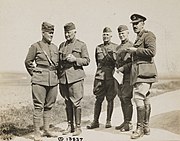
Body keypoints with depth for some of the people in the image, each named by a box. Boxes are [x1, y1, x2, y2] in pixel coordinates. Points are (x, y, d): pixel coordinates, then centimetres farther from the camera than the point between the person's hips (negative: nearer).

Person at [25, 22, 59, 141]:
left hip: (53, 81, 5)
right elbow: (28, 62, 3)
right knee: (39, 106, -4)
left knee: (49, 106, 9)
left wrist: (56, 75, 14)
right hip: (40, 81, -5)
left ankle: (46, 130, 19)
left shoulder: (55, 47, 12)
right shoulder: (36, 46, -2)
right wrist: (34, 74, 3)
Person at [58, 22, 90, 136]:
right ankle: (70, 126, 17)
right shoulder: (62, 45, 17)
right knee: (68, 103, 9)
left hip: (75, 77, -5)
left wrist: (75, 59, -15)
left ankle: (78, 127, 2)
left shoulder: (81, 45, 4)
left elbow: (87, 61, 1)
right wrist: (58, 76, 13)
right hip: (63, 78, 5)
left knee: (76, 103, -6)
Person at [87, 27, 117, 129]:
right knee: (98, 99, 1)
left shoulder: (116, 47, 4)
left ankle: (108, 121, 12)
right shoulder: (98, 48, 13)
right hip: (100, 76, 2)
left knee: (110, 99, 3)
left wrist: (111, 55, -9)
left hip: (111, 76, -2)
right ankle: (96, 121, 7)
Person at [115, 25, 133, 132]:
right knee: (122, 99, 9)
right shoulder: (118, 47, 19)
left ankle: (129, 123, -2)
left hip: (128, 76, -8)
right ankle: (125, 122, 18)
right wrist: (117, 68, 10)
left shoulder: (131, 46, -5)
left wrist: (124, 68, -18)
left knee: (126, 98, -9)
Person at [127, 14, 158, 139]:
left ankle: (140, 128, -11)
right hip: (140, 72, 10)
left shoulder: (148, 35, -6)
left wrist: (135, 50, -12)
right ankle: (146, 127, 16)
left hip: (144, 71, -10)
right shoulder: (139, 37, 23)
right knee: (145, 100, 11)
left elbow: (152, 51, -19)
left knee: (139, 98, -15)